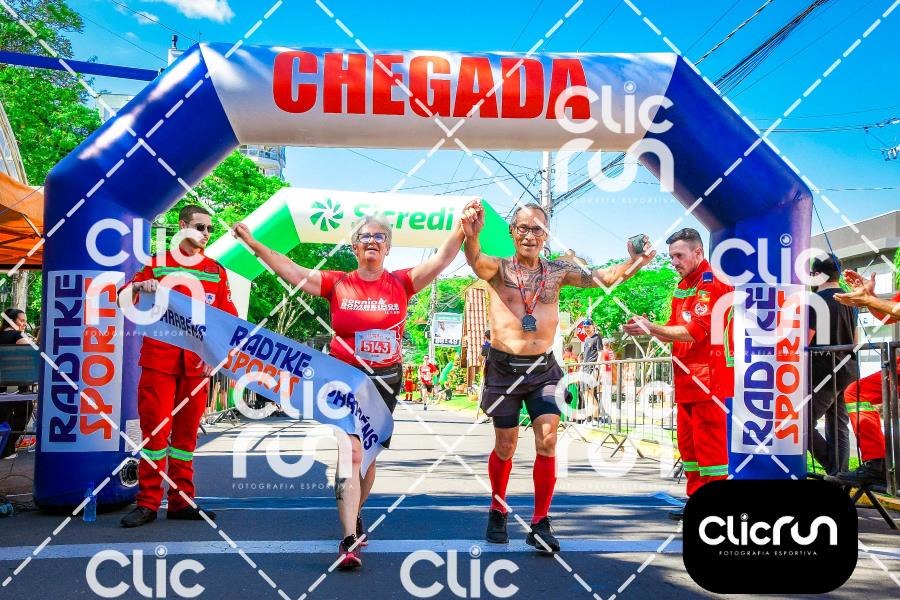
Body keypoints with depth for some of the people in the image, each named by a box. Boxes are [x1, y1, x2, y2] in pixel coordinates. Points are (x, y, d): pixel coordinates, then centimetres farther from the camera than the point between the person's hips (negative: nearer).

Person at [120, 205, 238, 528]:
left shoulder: (216, 271, 13)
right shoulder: (156, 263, 10)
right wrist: (138, 287, -14)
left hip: (197, 363, 2)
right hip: (159, 357, -2)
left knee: (187, 429, 6)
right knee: (155, 427, -4)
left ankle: (181, 501, 13)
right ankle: (148, 502, 3)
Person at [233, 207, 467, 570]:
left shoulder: (401, 283, 3)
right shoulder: (337, 283, 0)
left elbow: (442, 259, -5)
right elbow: (290, 271, -4)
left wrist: (463, 226, -17)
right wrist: (253, 244, -9)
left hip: (385, 379, 2)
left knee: (367, 457, 14)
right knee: (351, 452, -14)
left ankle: (353, 516, 38)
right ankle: (349, 540, -16)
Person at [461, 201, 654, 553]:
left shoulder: (557, 272, 4)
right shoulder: (498, 269, -6)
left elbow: (603, 278, 1)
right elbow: (476, 260, -28)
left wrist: (633, 263, -20)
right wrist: (471, 236, -51)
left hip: (543, 369, 2)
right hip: (504, 368, -2)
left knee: (547, 442, -7)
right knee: (505, 446, 10)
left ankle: (540, 523, 6)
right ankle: (498, 511, 34)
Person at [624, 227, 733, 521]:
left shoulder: (712, 283, -10)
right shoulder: (683, 286, 19)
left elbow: (694, 332, -18)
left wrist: (651, 328, -16)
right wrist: (647, 328, 0)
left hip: (709, 374, -9)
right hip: (686, 375, 9)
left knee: (708, 441, -6)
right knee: (688, 440, 12)